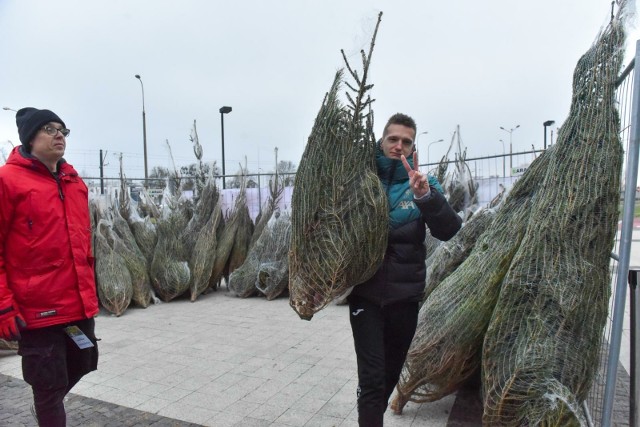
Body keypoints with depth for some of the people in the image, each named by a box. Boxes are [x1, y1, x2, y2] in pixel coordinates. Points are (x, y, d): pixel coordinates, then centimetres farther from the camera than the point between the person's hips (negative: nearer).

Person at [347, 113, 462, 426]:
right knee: (372, 377, -6)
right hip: (366, 291, -2)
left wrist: (425, 195, -31)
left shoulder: (423, 183, 0)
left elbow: (447, 231, -14)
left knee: (391, 373, 18)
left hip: (405, 293, 2)